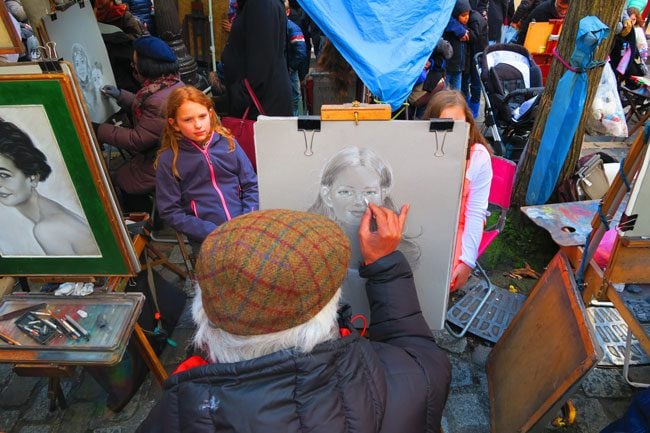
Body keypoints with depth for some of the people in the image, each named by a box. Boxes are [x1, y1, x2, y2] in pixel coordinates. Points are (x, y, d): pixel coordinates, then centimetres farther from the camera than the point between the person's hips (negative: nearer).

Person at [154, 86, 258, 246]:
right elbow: (170, 212, 0)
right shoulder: (168, 160, 0)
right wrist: (214, 233, -11)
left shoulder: (227, 142, 6)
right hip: (207, 239, -1)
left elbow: (251, 186, 8)